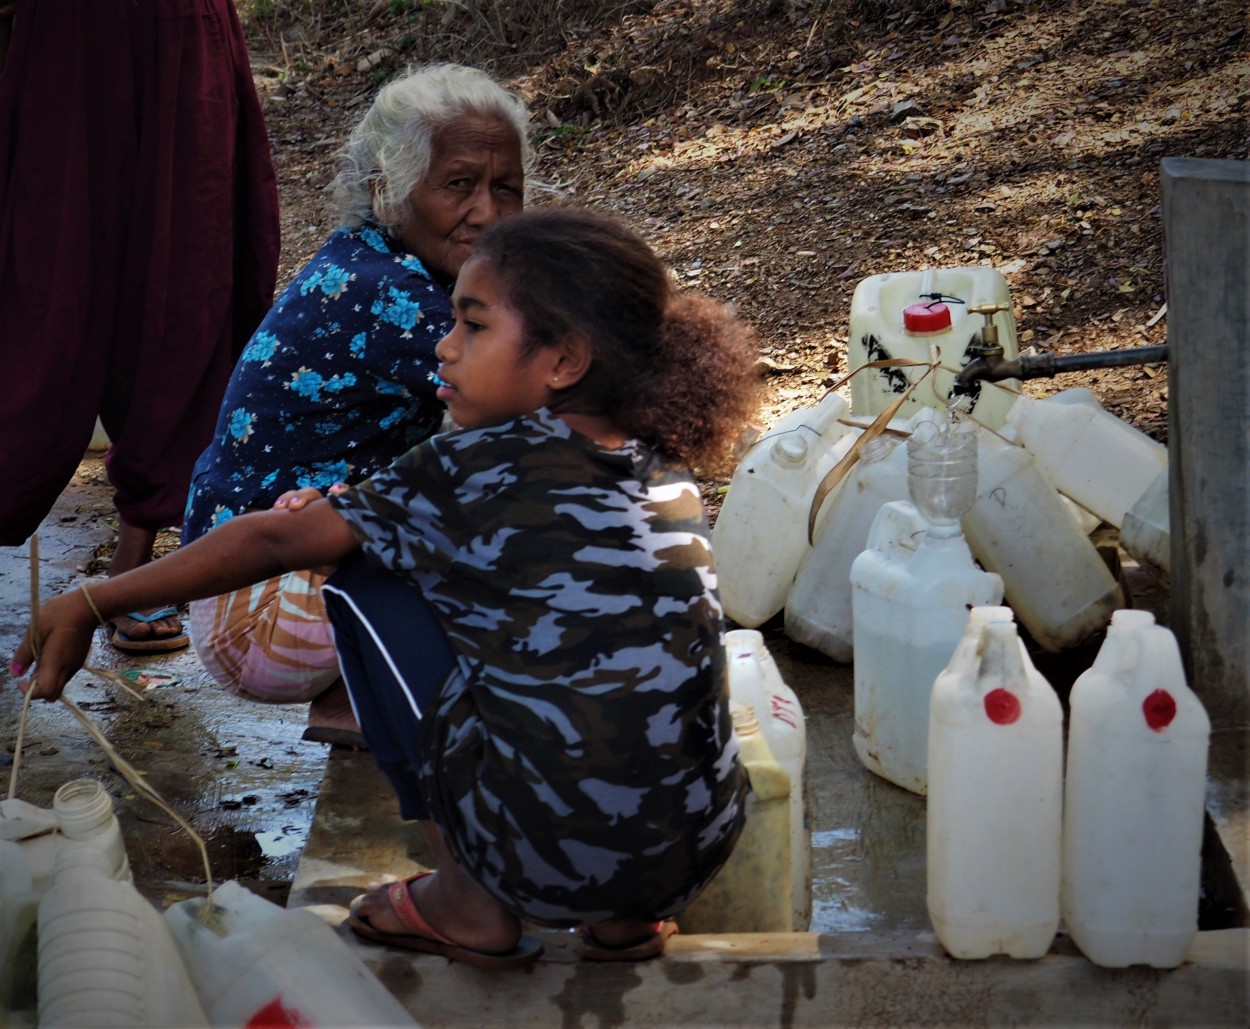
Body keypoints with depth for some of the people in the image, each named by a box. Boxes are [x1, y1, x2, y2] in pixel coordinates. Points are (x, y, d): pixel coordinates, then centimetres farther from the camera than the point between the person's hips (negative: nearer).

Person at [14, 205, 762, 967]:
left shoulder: (485, 466, -7)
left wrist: (91, 605, 13)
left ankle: (468, 904, 12)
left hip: (553, 862, -6)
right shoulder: (668, 472, 10)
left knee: (366, 576, 8)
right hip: (702, 855, 6)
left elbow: (275, 541, 2)